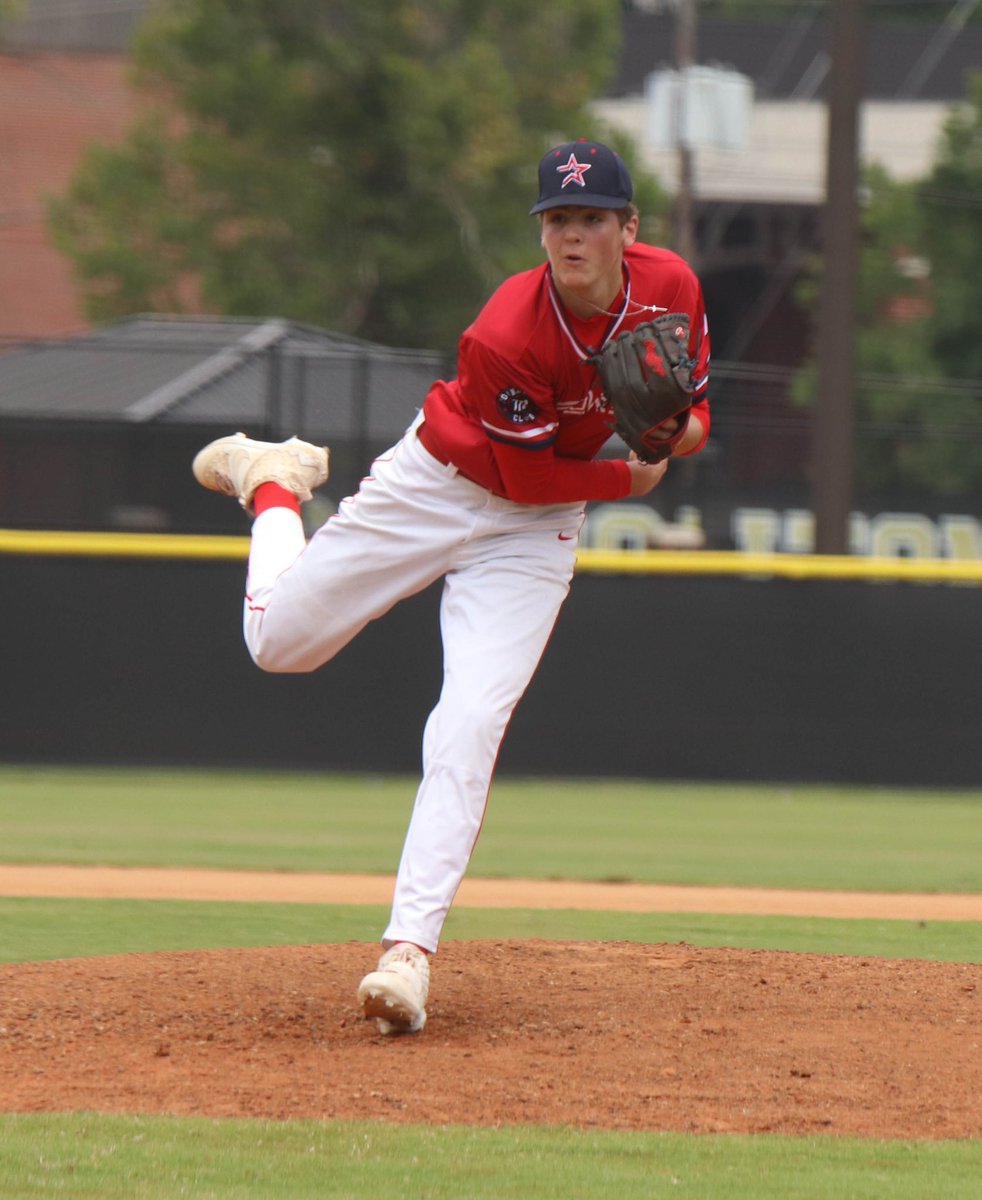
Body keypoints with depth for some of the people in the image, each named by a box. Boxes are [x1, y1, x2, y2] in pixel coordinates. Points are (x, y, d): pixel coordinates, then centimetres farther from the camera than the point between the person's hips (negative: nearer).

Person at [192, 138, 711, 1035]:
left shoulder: (671, 288, -16)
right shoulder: (505, 337, -31)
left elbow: (690, 413, -1)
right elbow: (527, 475, -21)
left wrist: (684, 428, -23)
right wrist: (626, 478, -18)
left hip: (536, 528, 2)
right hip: (439, 483, -2)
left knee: (470, 726, -15)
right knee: (279, 642, 10)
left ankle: (410, 951, -18)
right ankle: (274, 481, 43)